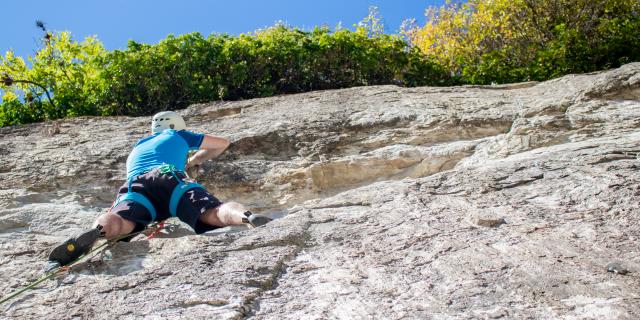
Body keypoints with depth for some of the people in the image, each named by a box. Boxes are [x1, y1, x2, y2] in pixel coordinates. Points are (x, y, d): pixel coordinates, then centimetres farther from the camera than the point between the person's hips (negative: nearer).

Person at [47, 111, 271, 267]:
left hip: (136, 185, 3)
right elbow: (223, 144, 48)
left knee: (119, 222, -25)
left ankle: (94, 234, -59)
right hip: (171, 179, -2)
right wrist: (195, 161, 62)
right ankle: (248, 218, -53)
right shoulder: (177, 135, 38)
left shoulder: (137, 147, 46)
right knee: (214, 212, -22)